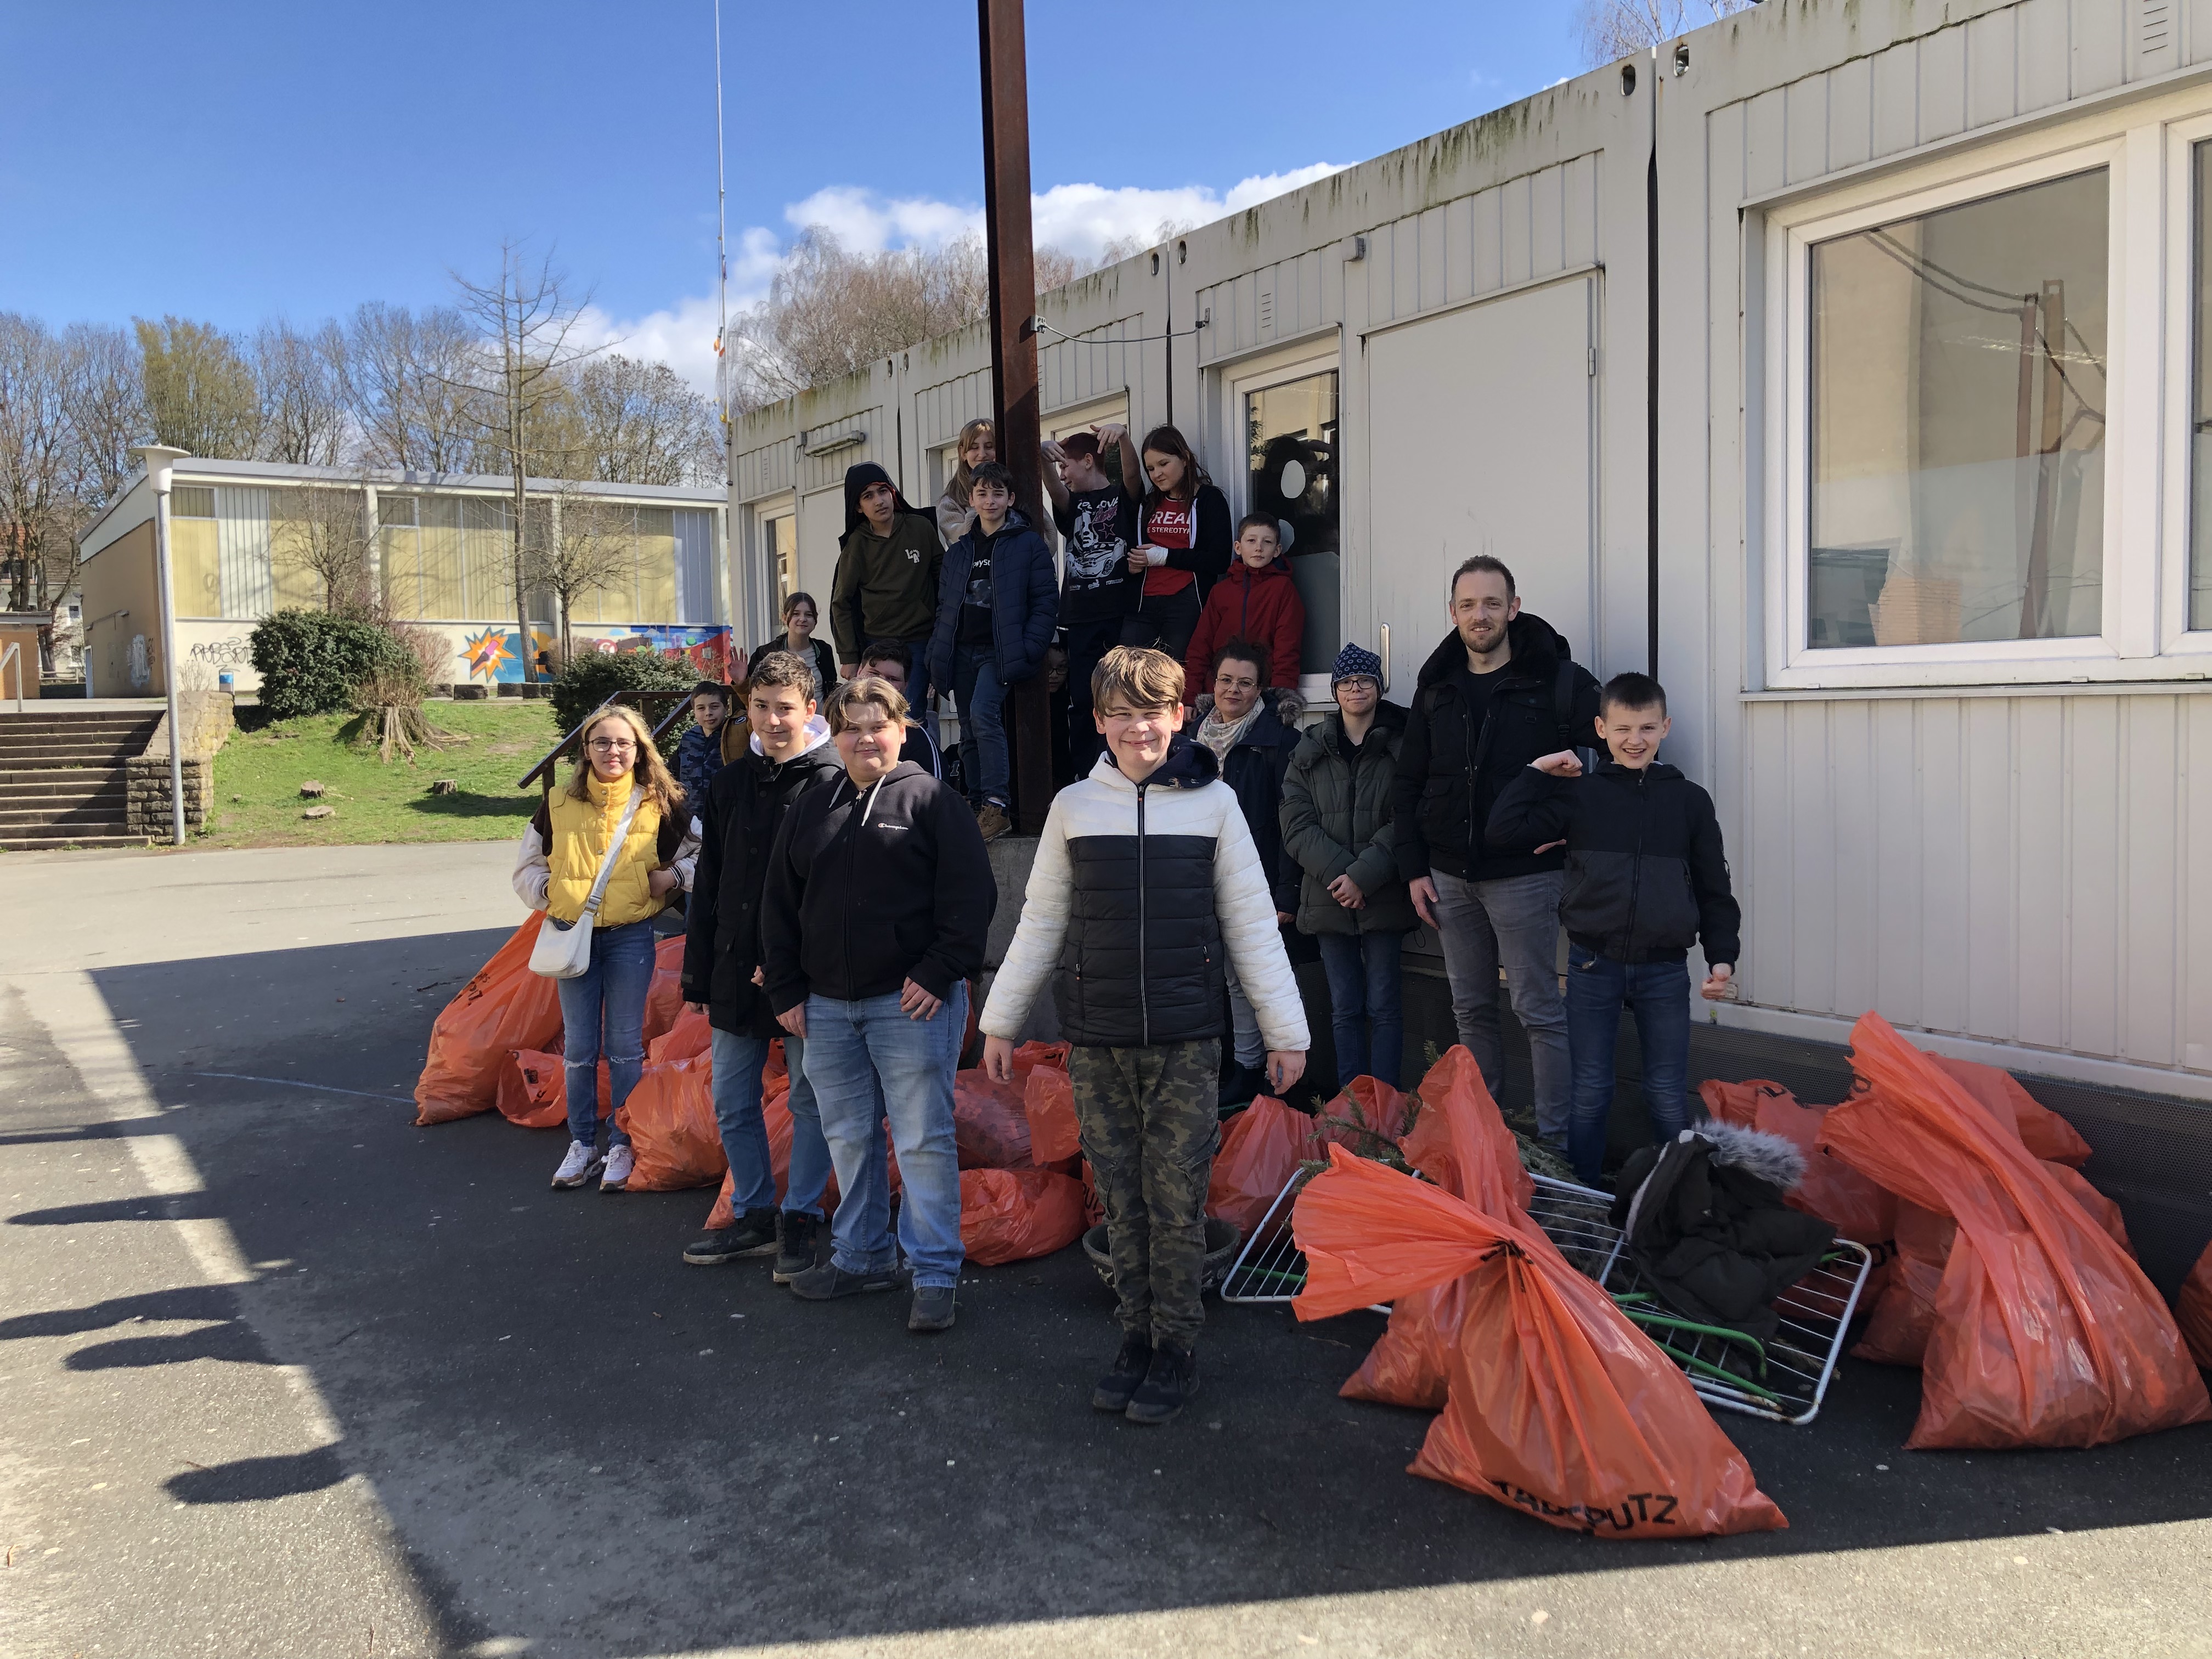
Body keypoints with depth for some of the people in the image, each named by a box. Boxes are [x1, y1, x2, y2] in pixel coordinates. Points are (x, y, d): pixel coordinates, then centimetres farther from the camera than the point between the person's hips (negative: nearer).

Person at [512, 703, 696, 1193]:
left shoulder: (661, 805, -3)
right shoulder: (558, 805, 3)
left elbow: (700, 854, 7)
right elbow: (527, 867, 12)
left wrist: (674, 876, -11)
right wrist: (548, 891, -6)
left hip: (631, 937, -2)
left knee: (625, 1046, 4)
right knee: (579, 1047, 8)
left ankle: (622, 1144, 14)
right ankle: (582, 1143, 20)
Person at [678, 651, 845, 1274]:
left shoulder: (831, 784, -10)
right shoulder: (732, 783, 9)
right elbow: (708, 887, 13)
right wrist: (700, 974, 10)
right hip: (737, 974, 6)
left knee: (810, 1099, 7)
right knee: (732, 1102, 13)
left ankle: (799, 1220, 20)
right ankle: (754, 1217, 27)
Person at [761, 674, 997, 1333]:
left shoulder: (931, 801, -3)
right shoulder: (810, 811, 13)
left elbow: (971, 895, -8)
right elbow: (780, 906, 16)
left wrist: (940, 972, -14)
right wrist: (786, 989, 9)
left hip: (912, 1003, -6)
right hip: (827, 1007, 6)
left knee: (923, 1140, -3)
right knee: (848, 1138, 15)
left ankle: (935, 1273, 6)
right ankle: (861, 1257, 29)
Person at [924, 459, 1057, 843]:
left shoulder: (1029, 544, -1)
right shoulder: (958, 551, 15)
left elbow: (1046, 600, -6)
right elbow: (944, 605, 19)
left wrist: (1028, 649, -15)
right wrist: (938, 651, 7)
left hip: (1001, 651, -6)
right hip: (963, 651, 6)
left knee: (983, 714, -25)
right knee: (969, 732, 7)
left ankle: (998, 807, -24)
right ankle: (978, 810, 14)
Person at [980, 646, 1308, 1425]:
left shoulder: (1213, 801, 1)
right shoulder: (1074, 806, 5)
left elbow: (1252, 924, 4)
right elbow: (1041, 923, 11)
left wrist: (1286, 1030, 3)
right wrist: (1000, 1020, 12)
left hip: (1184, 1041, -2)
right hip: (1097, 1040, 2)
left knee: (1178, 1201, 2)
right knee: (1121, 1198, 9)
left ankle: (1177, 1347, 17)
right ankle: (1137, 1336, 23)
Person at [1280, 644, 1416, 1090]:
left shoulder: (1401, 745, 0)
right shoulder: (1310, 751, 9)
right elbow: (1297, 824, 0)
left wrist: (1364, 876, -17)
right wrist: (1337, 872, -14)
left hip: (1384, 898, -3)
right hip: (1329, 898, 3)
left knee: (1383, 1004, 0)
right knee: (1345, 1008, 9)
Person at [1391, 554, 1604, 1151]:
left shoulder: (1558, 680, -5)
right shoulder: (1435, 688, 8)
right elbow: (1408, 785, 12)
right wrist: (1414, 869, 6)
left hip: (1523, 874, -5)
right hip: (1449, 877, 5)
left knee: (1539, 1011, 0)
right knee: (1471, 1009, 14)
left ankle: (1556, 1139, 9)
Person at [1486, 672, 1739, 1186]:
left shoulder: (1689, 800, 5)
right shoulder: (1579, 794, 2)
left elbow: (1713, 888, 8)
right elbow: (1503, 830, -4)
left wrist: (1722, 956, 0)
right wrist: (1536, 772, -4)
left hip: (1664, 969, 1)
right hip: (1594, 965, 0)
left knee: (1669, 1096, 7)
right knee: (1590, 1093, 7)